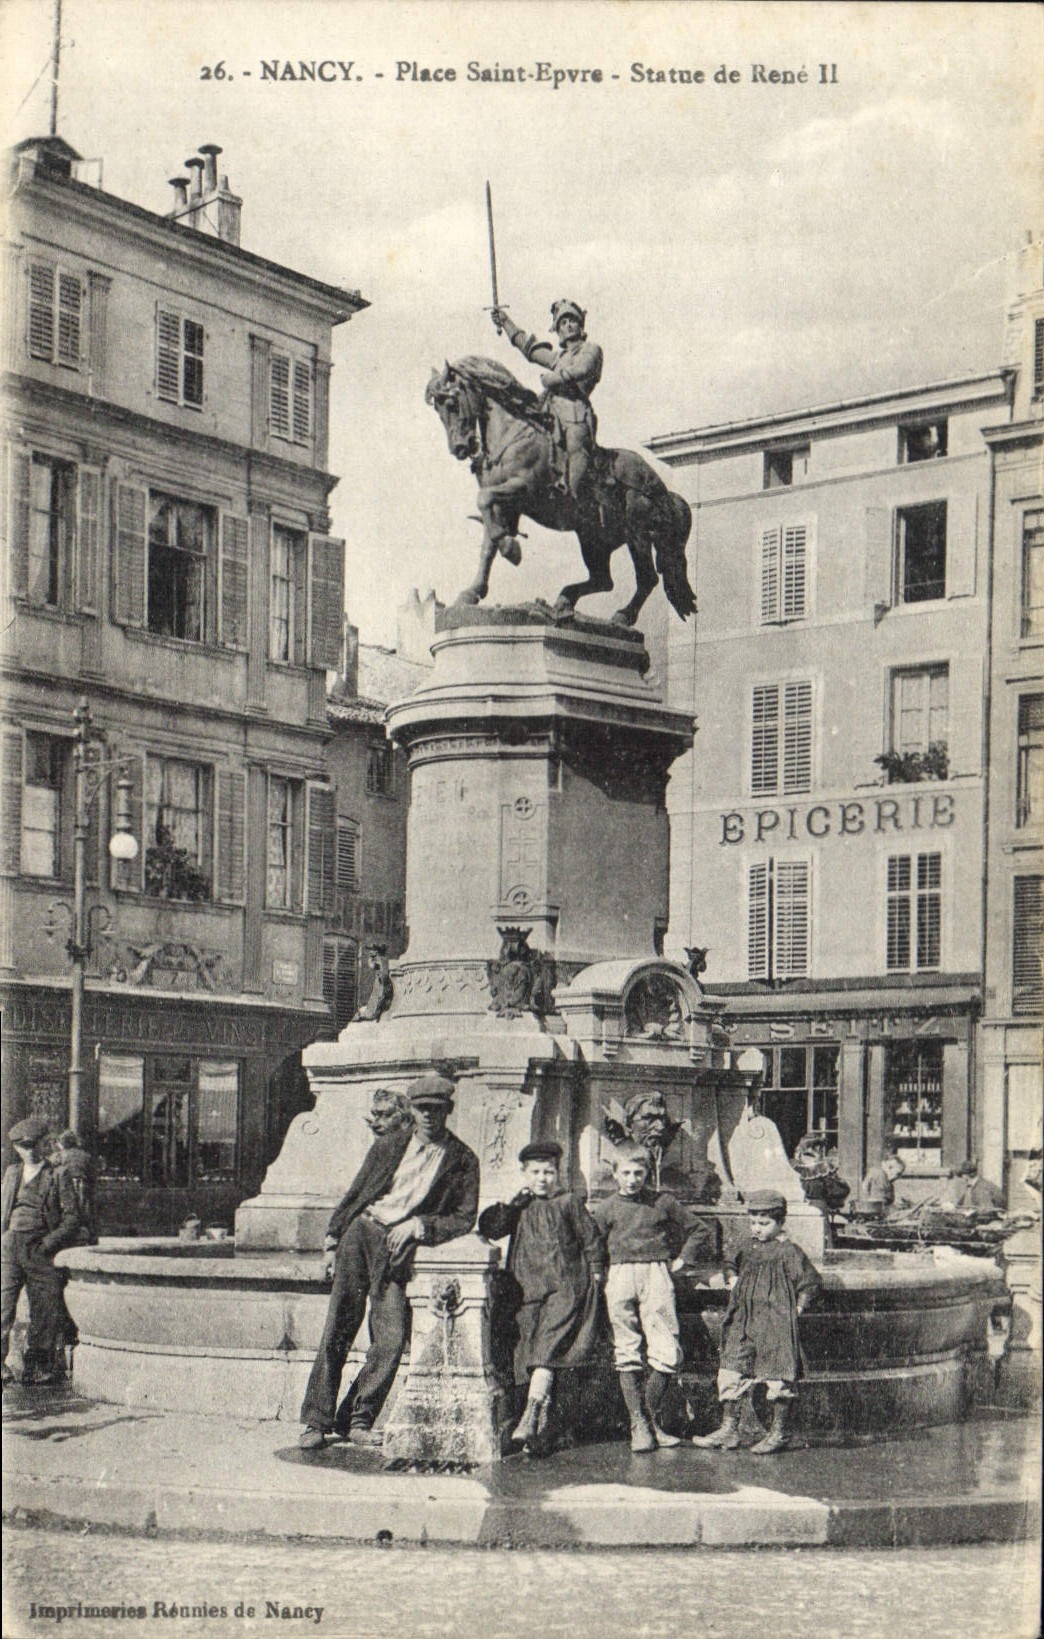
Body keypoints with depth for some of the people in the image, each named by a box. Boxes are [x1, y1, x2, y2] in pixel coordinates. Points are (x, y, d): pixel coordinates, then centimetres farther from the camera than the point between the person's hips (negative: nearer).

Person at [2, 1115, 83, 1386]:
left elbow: (71, 1219, 1)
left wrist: (47, 1245, -9)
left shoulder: (58, 1177, 6)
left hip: (41, 1250, -2)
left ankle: (37, 1367, 8)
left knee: (45, 1311, -1)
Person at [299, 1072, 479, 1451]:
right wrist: (334, 1233, 12)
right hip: (361, 1233, 1)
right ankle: (316, 1420, -2)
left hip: (400, 1249, -1)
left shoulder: (462, 1161, 6)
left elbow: (465, 1219, 4)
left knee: (391, 1340, -10)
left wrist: (420, 1225, -8)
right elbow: (356, 1192, 18)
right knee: (339, 1328, -7)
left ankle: (356, 1420, 6)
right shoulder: (389, 1144, 11)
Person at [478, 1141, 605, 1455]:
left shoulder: (568, 1202, 10)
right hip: (528, 1292, 3)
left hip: (566, 1289, -3)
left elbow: (591, 1239, 12)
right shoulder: (519, 1207, 17)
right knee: (529, 1356, -3)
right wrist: (508, 1203, -4)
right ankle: (540, 1430, -1)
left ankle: (530, 1417, -29)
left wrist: (595, 1272, 4)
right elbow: (488, 1229, 6)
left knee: (546, 1350, -19)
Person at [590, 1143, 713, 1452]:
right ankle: (638, 1425, 1)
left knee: (667, 1354, -8)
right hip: (620, 1276, 0)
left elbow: (698, 1232, 21)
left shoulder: (664, 1202, 13)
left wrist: (681, 1260, 11)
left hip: (656, 1275, 0)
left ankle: (652, 1419, 8)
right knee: (627, 1354, -3)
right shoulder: (604, 1209, 13)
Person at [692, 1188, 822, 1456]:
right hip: (744, 1324, 7)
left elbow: (811, 1281, -9)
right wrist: (735, 1286, 15)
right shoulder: (749, 1251, 13)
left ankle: (778, 1433, 10)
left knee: (777, 1378, -1)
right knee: (731, 1375, 4)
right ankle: (729, 1429, 9)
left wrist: (797, 1308, -9)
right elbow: (737, 1272, 32)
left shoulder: (788, 1252, -8)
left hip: (776, 1325, -7)